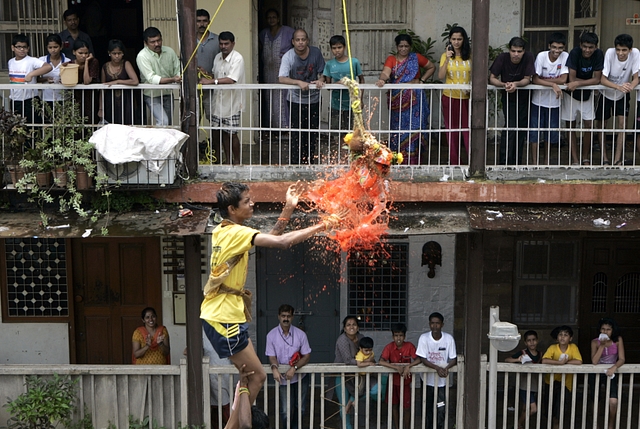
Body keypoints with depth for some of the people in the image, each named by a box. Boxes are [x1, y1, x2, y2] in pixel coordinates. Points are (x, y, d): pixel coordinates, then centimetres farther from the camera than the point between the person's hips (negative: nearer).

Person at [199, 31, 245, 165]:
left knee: (231, 133, 0)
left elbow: (232, 80, -28)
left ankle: (237, 160, 16)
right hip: (219, 100, 7)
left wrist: (211, 81, -29)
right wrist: (206, 75, 3)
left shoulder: (237, 58, -16)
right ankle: (228, 159, 24)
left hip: (232, 102, -7)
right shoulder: (218, 57, 9)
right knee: (218, 131, 11)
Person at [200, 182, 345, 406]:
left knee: (250, 376, 16)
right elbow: (282, 242, -24)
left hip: (218, 313, 10)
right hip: (224, 317, -10)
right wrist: (321, 226, -17)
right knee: (257, 376, -3)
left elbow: (271, 237, 15)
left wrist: (288, 208, 7)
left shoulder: (222, 231, 12)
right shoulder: (236, 233, -16)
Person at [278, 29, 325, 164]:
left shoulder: (316, 52, -5)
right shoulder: (288, 56, -13)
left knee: (313, 133, 9)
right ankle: (296, 163, 6)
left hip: (313, 99, 3)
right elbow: (282, 78, -23)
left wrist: (320, 80, -17)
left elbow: (321, 72, 6)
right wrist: (299, 82, -35)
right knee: (297, 134, -1)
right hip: (295, 100, -3)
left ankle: (311, 161, 21)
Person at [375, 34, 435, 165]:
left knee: (413, 129, -4)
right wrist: (382, 80, -35)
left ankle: (413, 162, -2)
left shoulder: (416, 58, 8)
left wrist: (421, 80, 5)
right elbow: (385, 72, -13)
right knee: (398, 129, -1)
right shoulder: (391, 59, 5)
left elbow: (432, 67, 19)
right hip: (397, 101, 0)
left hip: (414, 101, 0)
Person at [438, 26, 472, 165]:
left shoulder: (470, 56, 2)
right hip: (450, 98, 1)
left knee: (468, 130, -4)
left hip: (466, 98, -1)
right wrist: (447, 59, -18)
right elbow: (440, 76, -8)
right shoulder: (445, 55, 2)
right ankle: (454, 163, 15)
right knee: (452, 131, 7)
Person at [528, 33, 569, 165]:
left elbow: (563, 79, -15)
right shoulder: (541, 56, -13)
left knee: (551, 135, 11)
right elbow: (535, 80, -18)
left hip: (554, 102, 1)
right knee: (534, 134, 0)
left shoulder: (565, 56, -9)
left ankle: (546, 161, 29)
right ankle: (534, 162, 10)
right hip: (538, 101, -1)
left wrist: (543, 79, -16)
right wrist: (553, 84, -28)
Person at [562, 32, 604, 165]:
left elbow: (597, 79, -19)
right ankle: (575, 160, 6)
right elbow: (571, 79, -25)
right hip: (571, 94, -2)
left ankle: (586, 157, 17)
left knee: (588, 125, 1)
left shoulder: (598, 55, -16)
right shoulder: (575, 53, -24)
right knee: (571, 126, 2)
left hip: (587, 94, 2)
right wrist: (590, 81, -16)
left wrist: (578, 83, -29)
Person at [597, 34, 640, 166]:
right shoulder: (610, 53, -28)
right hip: (606, 93, 0)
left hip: (623, 95, 0)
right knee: (600, 124, 3)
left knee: (622, 123, -10)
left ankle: (617, 160, -5)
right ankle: (604, 158, 16)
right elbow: (602, 80, -27)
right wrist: (619, 87, -44)